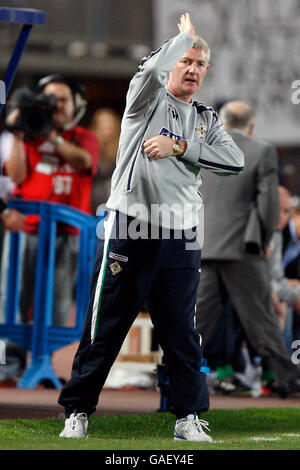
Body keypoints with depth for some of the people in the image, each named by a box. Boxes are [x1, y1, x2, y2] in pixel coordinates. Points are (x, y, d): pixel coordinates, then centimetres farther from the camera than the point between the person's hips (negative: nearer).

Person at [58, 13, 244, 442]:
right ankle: (77, 411, 7)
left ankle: (189, 418, 13)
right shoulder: (148, 100, 5)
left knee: (181, 332, 6)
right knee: (105, 328, 0)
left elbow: (236, 160, -1)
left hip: (180, 240, 3)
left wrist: (178, 147, -10)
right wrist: (186, 35, -2)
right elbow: (152, 69, -18)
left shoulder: (206, 120, 16)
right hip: (128, 230, -3)